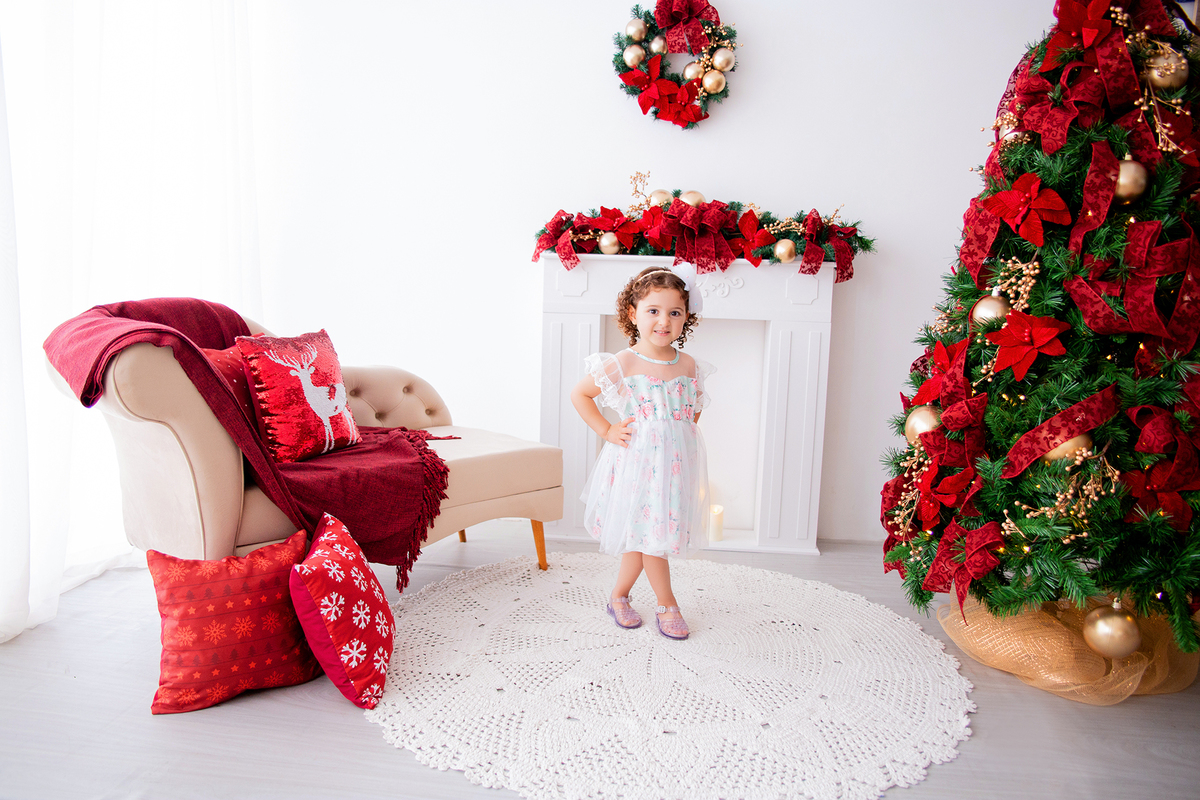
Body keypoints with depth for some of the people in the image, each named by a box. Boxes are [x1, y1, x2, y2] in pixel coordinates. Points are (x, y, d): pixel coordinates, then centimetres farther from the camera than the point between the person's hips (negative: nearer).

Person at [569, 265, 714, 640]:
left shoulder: (689, 365, 3)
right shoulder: (624, 363, -10)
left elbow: (695, 406, 23)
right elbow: (579, 393, -2)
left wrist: (688, 430, 7)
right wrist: (606, 431, -5)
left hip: (676, 461, 5)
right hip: (638, 459, -4)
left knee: (642, 534, 12)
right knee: (647, 532, 1)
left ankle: (619, 596, 31)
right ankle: (667, 605, 18)